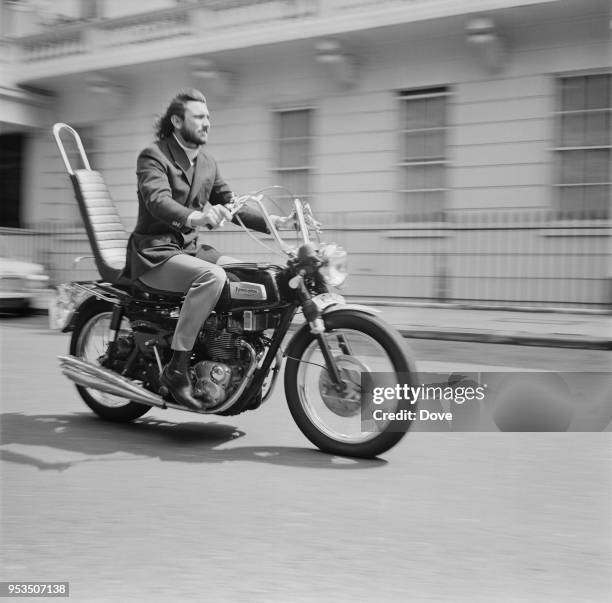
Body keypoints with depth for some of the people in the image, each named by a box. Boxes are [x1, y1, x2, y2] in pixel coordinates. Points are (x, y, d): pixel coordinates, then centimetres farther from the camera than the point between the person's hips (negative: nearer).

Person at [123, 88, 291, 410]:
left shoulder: (207, 162, 14)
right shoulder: (153, 156, -9)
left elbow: (229, 204, 16)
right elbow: (158, 200, -27)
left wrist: (270, 222, -1)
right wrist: (194, 217, -48)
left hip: (190, 248, 8)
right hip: (154, 252, -7)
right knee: (212, 276, -34)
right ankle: (176, 369, -30)